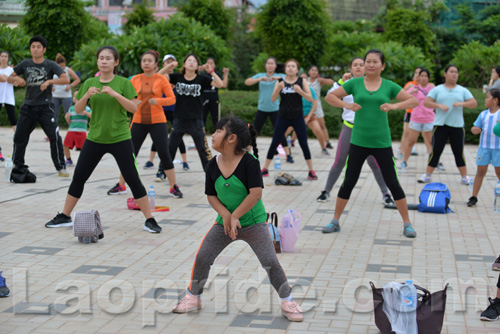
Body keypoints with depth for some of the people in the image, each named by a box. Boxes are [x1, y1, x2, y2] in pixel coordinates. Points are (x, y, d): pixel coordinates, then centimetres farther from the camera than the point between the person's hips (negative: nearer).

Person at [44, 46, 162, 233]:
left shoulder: (123, 83, -3)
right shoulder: (89, 83, 6)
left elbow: (134, 108, -11)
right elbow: (78, 110, 3)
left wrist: (115, 94, -23)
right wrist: (86, 95, -15)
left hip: (120, 139, -3)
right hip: (95, 138, 3)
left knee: (132, 179, -5)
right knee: (79, 177, 6)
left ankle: (149, 220, 3)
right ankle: (65, 217, 20)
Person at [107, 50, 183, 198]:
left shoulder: (161, 79, -3)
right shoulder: (135, 79, 4)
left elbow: (172, 99, -4)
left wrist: (158, 100, -19)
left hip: (157, 122, -2)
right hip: (139, 121, 2)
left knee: (164, 154, -4)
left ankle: (174, 187, 7)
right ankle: (121, 185, 17)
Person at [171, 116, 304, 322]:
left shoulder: (250, 162, -20)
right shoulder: (213, 165, -4)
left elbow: (256, 193, -24)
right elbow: (211, 196, 1)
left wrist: (235, 216, -22)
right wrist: (225, 215, -16)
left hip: (253, 222, -5)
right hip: (225, 222, 5)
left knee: (270, 261, -11)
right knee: (202, 257, -1)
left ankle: (287, 302, 7)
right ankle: (193, 298, 19)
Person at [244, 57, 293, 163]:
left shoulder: (279, 76, 3)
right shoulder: (260, 75, 6)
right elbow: (247, 82, -7)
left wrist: (277, 77, -29)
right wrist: (260, 79, -22)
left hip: (275, 109, -1)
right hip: (262, 109, 1)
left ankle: (288, 155, 3)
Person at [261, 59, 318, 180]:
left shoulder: (302, 81, 1)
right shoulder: (280, 81, 3)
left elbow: (310, 99, -5)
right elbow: (273, 99, -4)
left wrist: (300, 91, -21)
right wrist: (278, 89, -22)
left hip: (298, 117, -1)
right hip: (283, 117, 1)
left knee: (304, 144, 0)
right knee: (274, 143, 3)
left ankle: (311, 171, 8)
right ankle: (265, 169, 12)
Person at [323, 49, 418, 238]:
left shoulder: (389, 86, 2)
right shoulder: (355, 83, 3)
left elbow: (414, 101, 1)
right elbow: (330, 97, 4)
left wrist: (395, 106, -17)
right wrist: (346, 104, -15)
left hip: (382, 143, 0)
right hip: (358, 142, 0)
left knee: (392, 183, 3)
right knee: (348, 182, 6)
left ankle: (407, 224, 14)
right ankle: (335, 222, 19)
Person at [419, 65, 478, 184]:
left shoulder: (463, 90, 11)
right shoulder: (437, 90, 8)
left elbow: (474, 103, 3)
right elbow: (426, 102, -1)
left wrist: (461, 103, -15)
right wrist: (439, 105, -17)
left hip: (457, 125, 1)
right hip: (440, 125, -1)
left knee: (459, 152, 3)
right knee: (436, 151, -1)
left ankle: (465, 177, 11)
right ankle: (427, 175, 8)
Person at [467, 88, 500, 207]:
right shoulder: (483, 114, 8)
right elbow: (475, 128, 10)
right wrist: (475, 129, -12)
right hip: (484, 147, 3)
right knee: (481, 171, 6)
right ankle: (474, 197, 9)